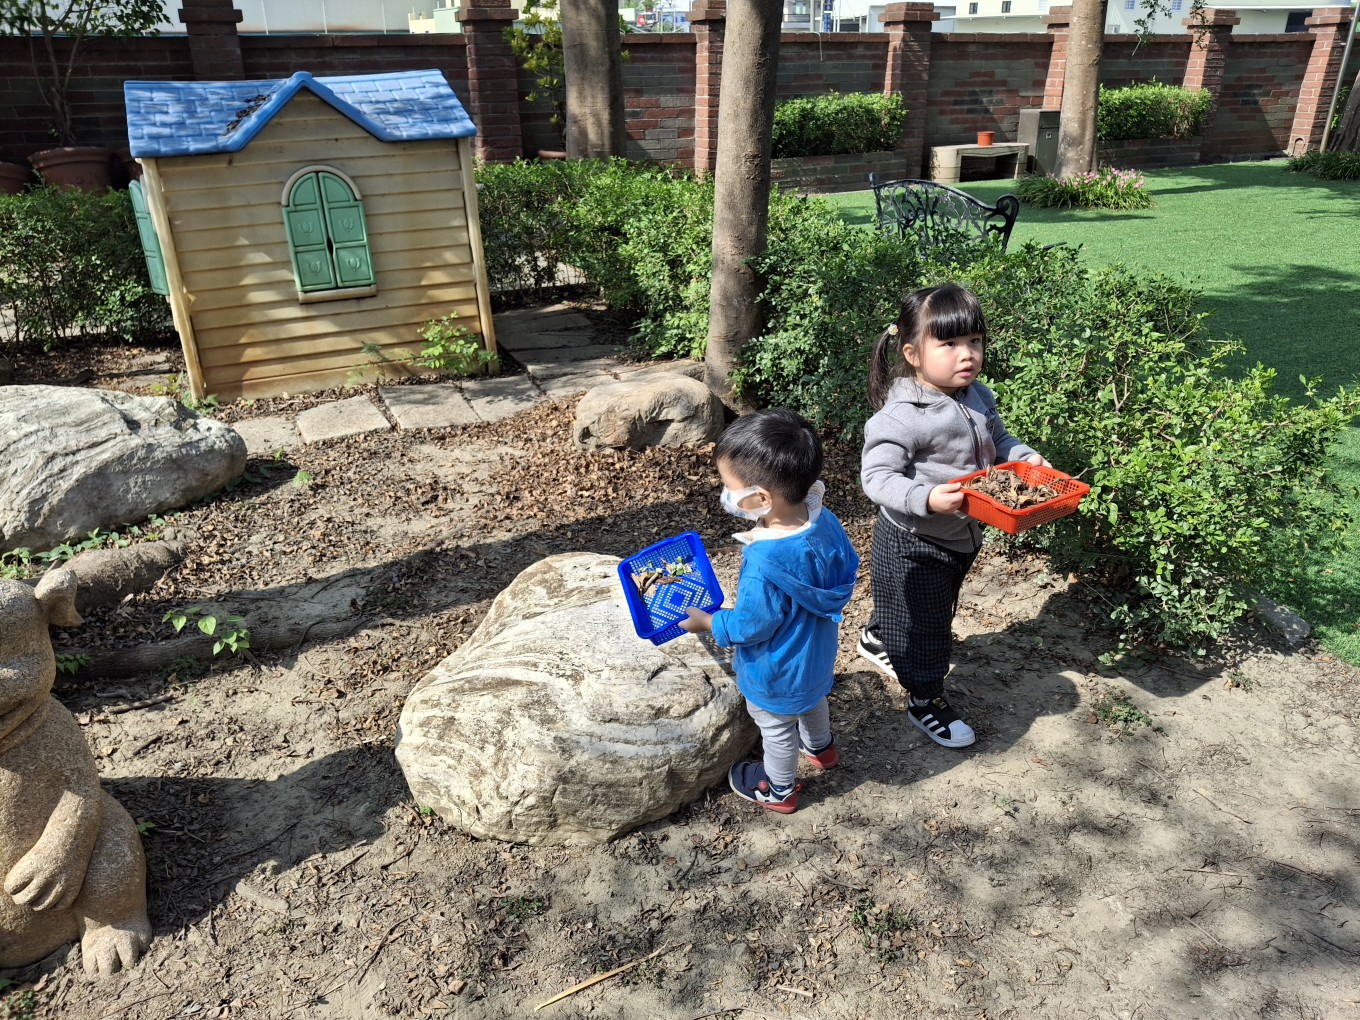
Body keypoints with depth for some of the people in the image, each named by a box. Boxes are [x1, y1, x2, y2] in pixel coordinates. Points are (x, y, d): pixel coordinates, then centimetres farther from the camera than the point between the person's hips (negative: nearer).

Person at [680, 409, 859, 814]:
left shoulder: (765, 565, -44)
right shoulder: (824, 521, -22)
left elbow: (748, 627, -29)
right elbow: (847, 566, -2)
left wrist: (706, 622, -11)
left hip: (779, 671, -7)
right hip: (817, 651, 7)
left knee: (777, 727, 22)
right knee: (811, 699, 36)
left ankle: (778, 790, 49)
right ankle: (821, 748, 64)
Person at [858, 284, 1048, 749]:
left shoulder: (978, 397, -3)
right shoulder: (904, 415, -29)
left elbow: (998, 441, 14)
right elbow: (876, 475, -30)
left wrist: (1026, 457, -5)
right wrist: (926, 499, -43)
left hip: (961, 536, 9)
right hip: (913, 543, -8)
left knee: (921, 608, 29)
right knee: (924, 622, 8)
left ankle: (877, 641, 58)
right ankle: (925, 700, 31)